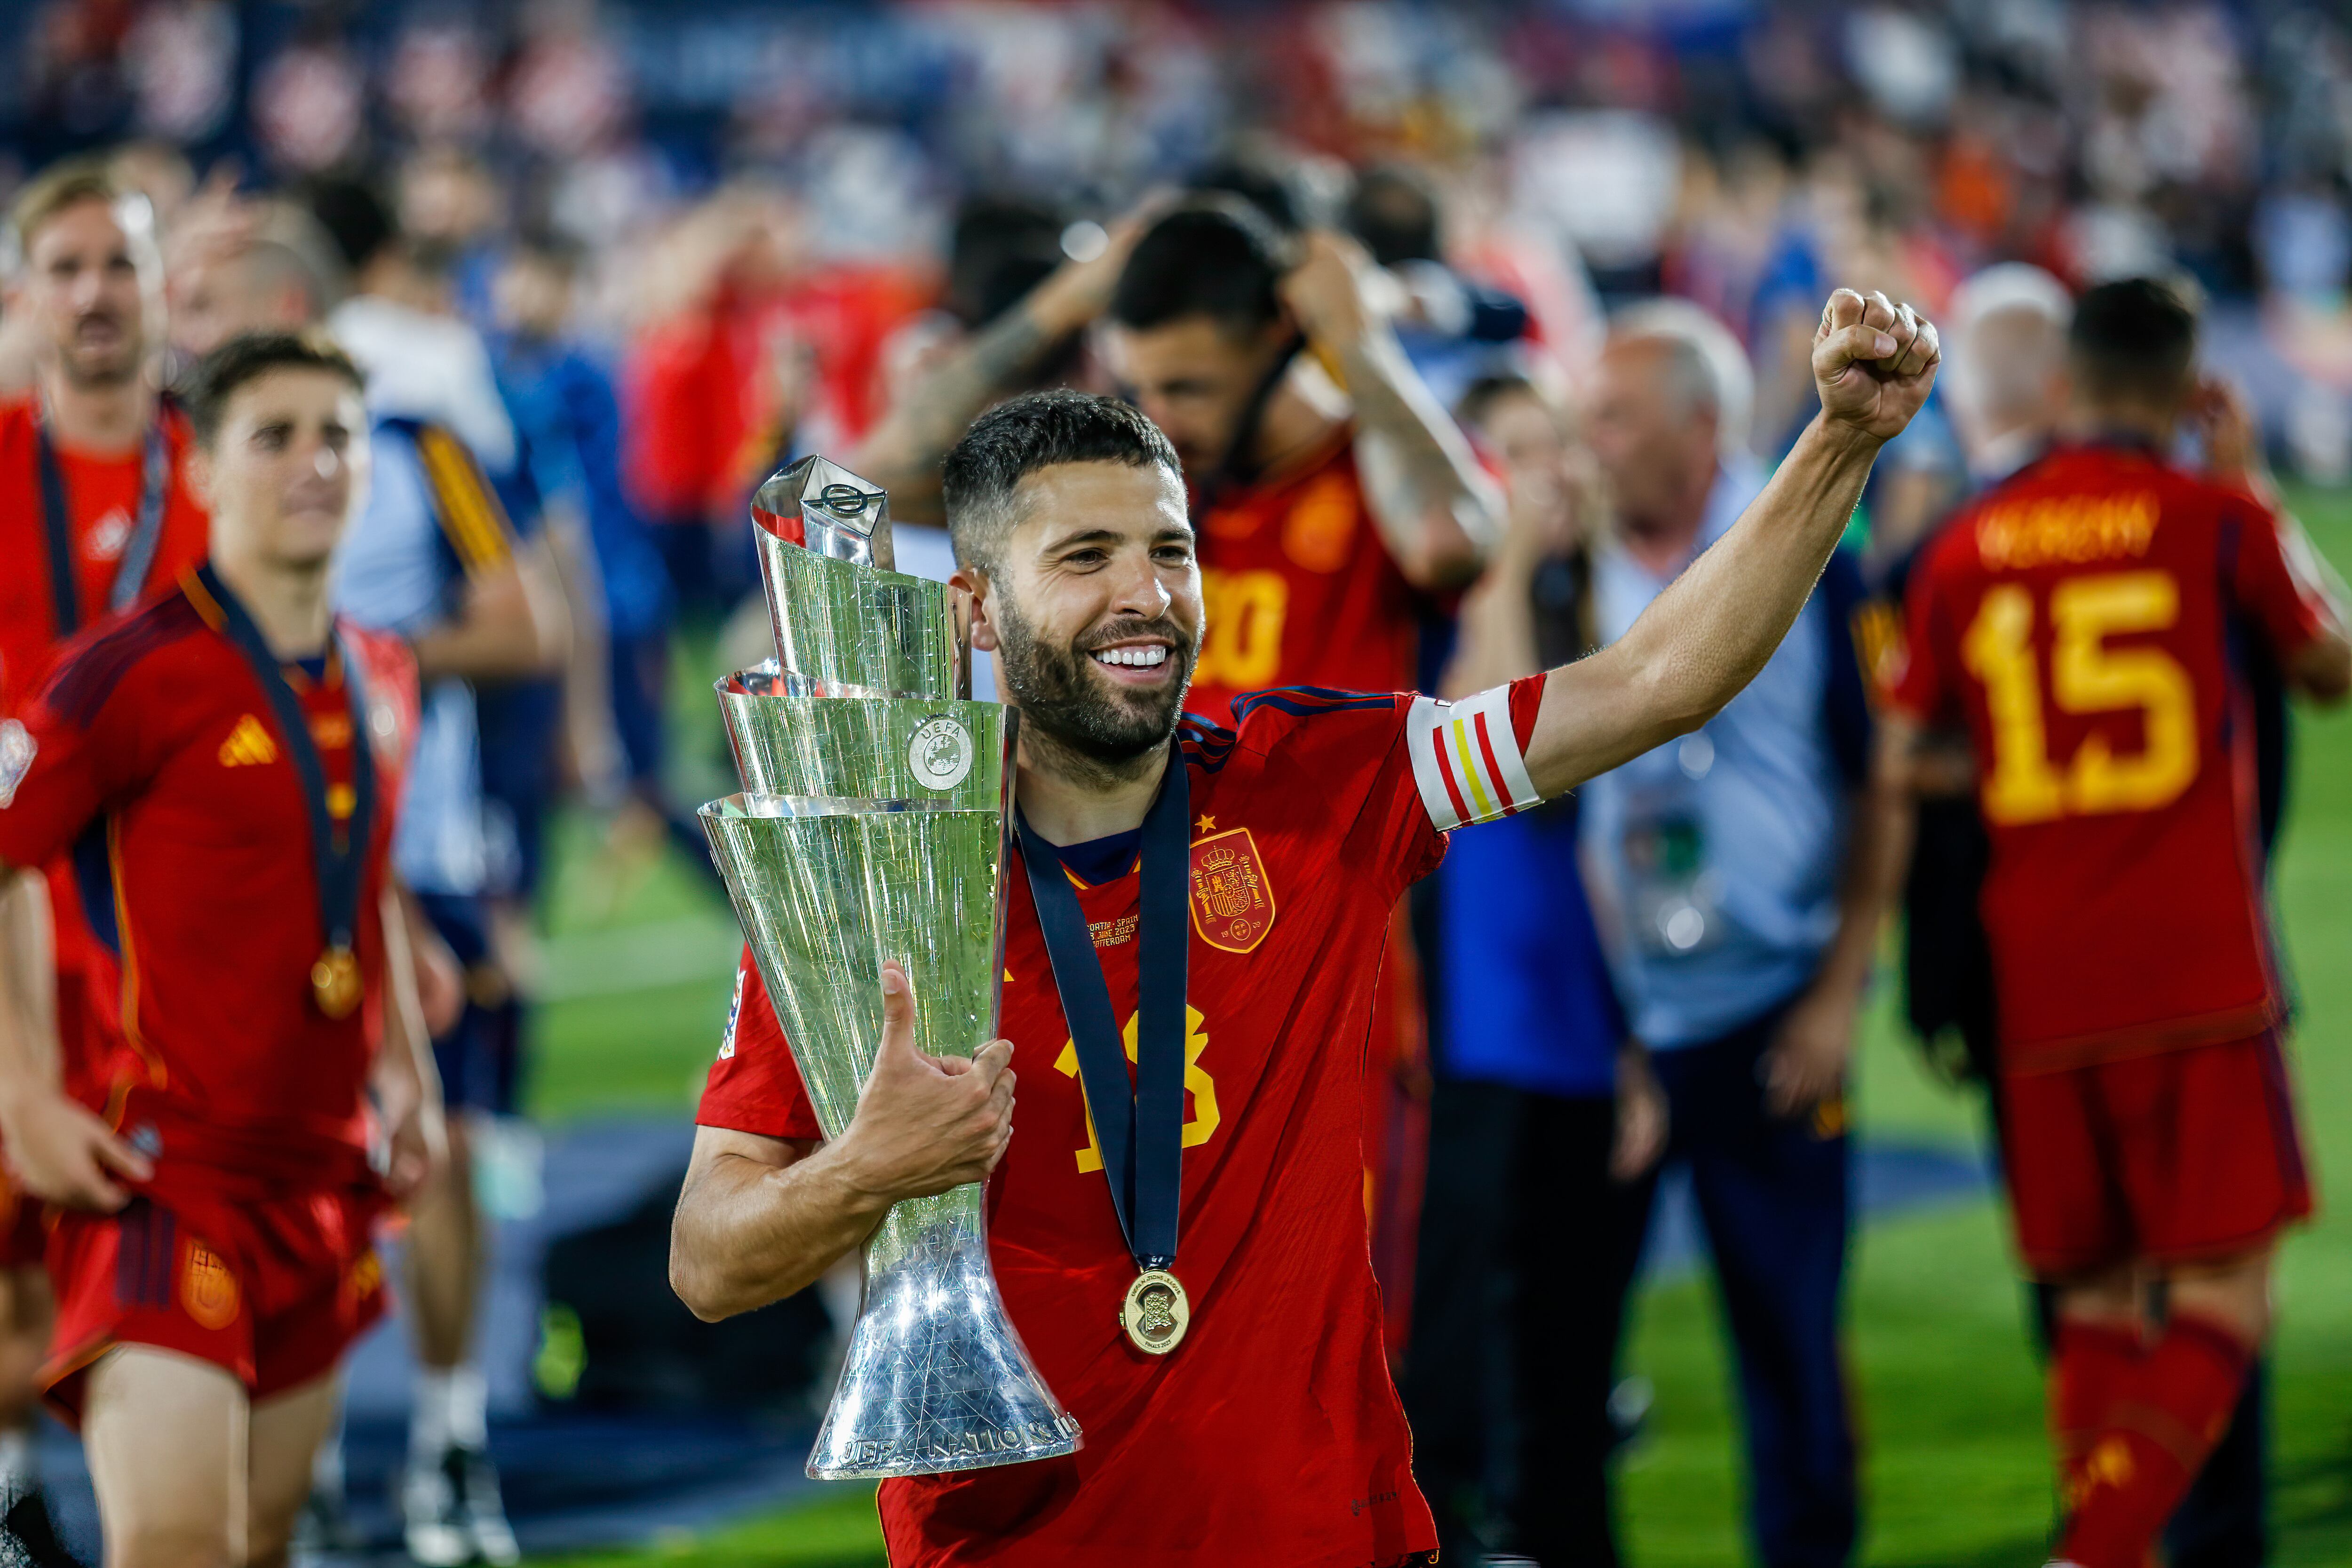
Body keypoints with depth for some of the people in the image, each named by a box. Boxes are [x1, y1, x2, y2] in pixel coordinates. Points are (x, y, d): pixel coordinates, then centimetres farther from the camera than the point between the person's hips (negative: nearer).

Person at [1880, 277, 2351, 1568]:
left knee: (2095, 1304, 13)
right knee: (2221, 1300, -2)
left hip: (2038, 981, 4)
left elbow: (1897, 768, 9)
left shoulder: (1964, 549, 7)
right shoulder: (2218, 519, -1)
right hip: (2200, 972, -4)